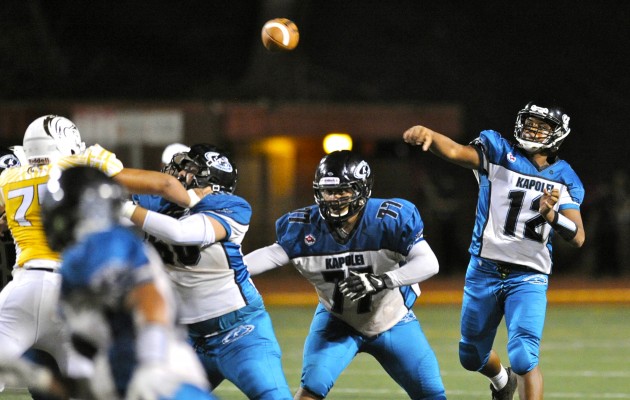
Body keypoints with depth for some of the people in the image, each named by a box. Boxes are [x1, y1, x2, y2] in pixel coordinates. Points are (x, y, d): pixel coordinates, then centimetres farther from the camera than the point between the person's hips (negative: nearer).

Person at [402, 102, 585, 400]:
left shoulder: (563, 179, 3)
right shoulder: (498, 153, -2)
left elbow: (577, 238, -3)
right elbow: (453, 151, -22)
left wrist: (551, 215, -23)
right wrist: (426, 134, -43)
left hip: (528, 278, -1)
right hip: (484, 271, 1)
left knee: (524, 359, -19)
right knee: (472, 357, 19)